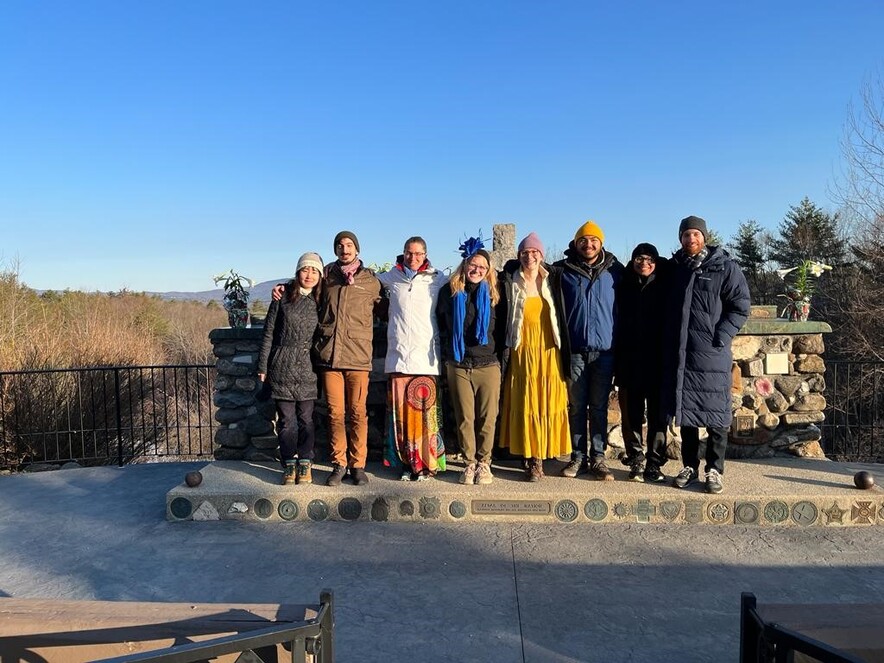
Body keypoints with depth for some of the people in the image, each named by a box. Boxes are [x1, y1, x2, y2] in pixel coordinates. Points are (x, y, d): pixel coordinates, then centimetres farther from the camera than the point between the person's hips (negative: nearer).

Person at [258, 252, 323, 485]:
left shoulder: (320, 301, 6)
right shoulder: (283, 297, 1)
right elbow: (268, 333, 4)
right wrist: (263, 366, 2)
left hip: (307, 368, 1)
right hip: (282, 365, -1)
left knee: (306, 418, 4)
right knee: (286, 418, 3)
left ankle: (305, 464, 15)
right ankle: (289, 465, 14)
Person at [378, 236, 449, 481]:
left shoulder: (437, 279, 8)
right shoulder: (391, 277, 14)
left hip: (426, 356, -2)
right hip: (398, 355, 2)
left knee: (426, 411, -5)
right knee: (400, 411, 2)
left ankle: (427, 463, 6)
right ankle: (407, 462, 13)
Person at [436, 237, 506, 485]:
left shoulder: (494, 293, 5)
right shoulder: (450, 291, 6)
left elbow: (502, 328, 12)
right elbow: (440, 323, 17)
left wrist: (498, 354, 7)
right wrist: (447, 352, 14)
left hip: (488, 365, 0)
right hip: (458, 365, 1)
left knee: (487, 418, 2)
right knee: (464, 418, 4)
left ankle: (484, 463, 16)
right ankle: (470, 463, 16)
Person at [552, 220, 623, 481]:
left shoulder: (614, 270, 5)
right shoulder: (563, 270, 3)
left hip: (604, 349, 0)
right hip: (575, 349, 0)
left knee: (599, 407, 7)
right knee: (576, 406, 7)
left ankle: (598, 457, 15)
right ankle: (578, 457, 16)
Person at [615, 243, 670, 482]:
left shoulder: (663, 287, 4)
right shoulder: (624, 287, 7)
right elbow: (618, 324, 5)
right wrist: (617, 363, 0)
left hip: (657, 362, -1)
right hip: (629, 362, 1)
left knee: (657, 414, 2)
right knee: (631, 414, 4)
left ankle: (655, 463, 10)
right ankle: (636, 461, 13)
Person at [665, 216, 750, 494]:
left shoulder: (724, 267, -1)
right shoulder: (675, 267, 11)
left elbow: (740, 307, -4)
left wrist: (719, 337, -12)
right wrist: (668, 340, 8)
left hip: (711, 353, -4)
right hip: (680, 353, 4)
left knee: (715, 412, 1)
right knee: (685, 411, 10)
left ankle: (714, 469, 12)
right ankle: (690, 466, 21)